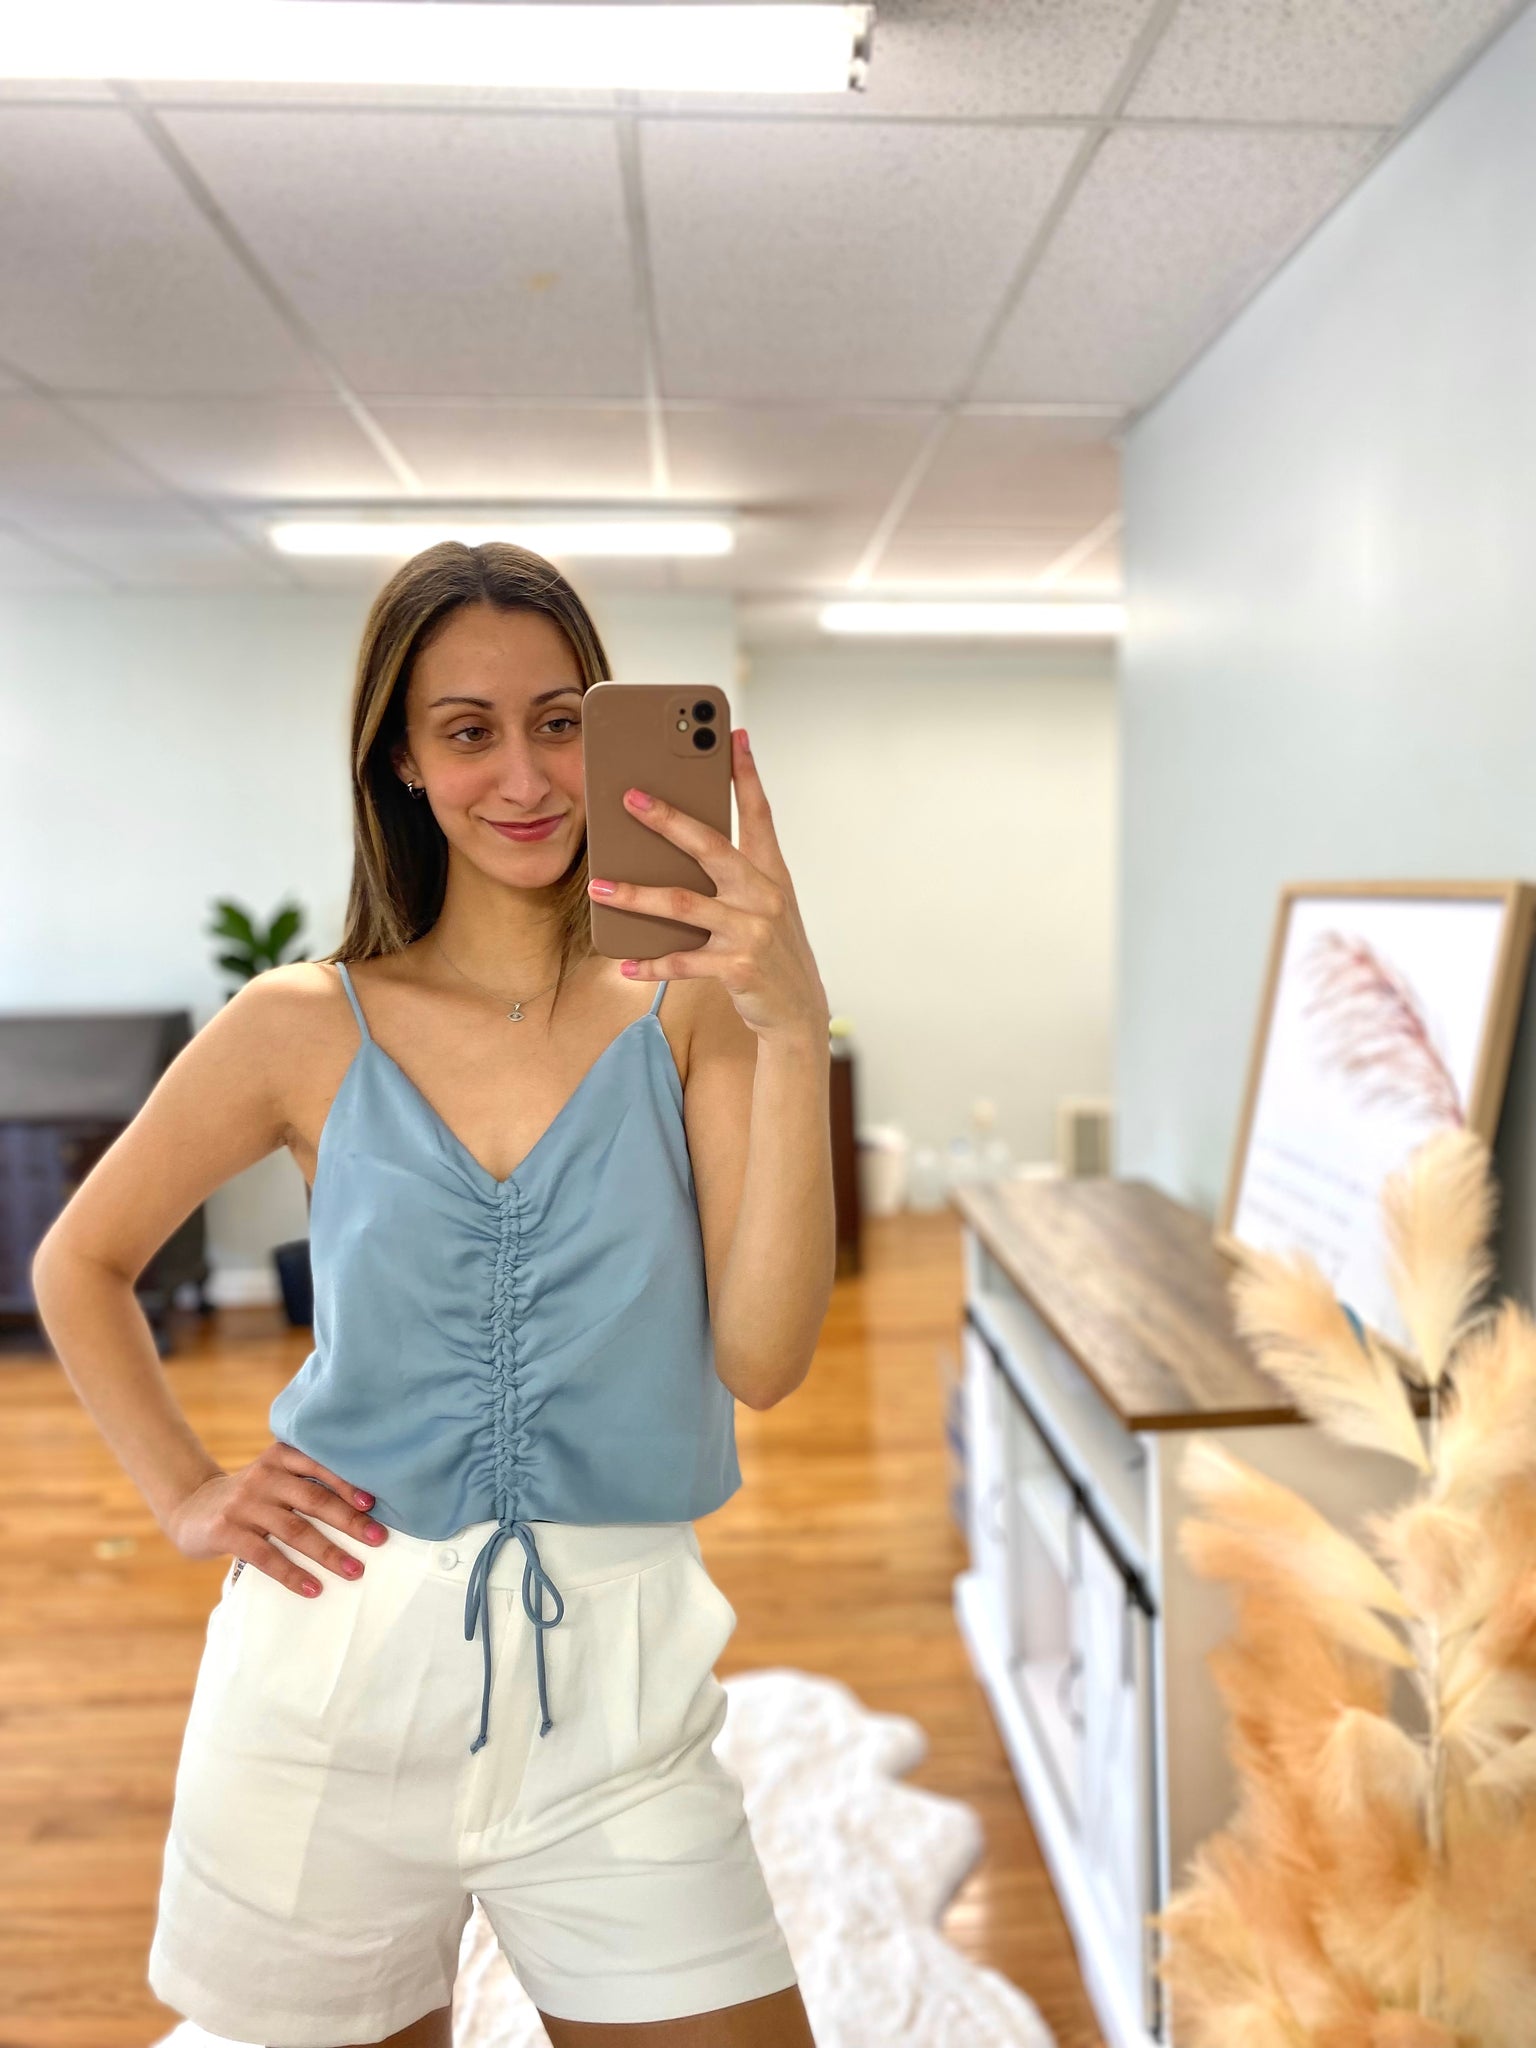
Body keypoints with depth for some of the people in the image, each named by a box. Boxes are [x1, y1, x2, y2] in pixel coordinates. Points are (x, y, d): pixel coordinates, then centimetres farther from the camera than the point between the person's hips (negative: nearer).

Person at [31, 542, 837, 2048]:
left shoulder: (688, 1001, -7)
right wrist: (184, 1495, 0)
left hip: (612, 1693, 0)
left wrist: (794, 1034, -26)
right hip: (337, 1670, 1)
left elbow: (760, 1359, -16)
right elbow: (79, 1263, 11)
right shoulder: (307, 1030, -4)